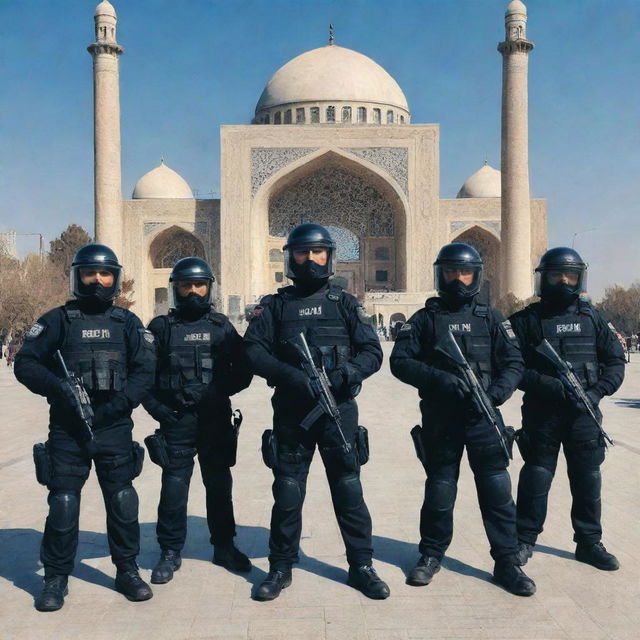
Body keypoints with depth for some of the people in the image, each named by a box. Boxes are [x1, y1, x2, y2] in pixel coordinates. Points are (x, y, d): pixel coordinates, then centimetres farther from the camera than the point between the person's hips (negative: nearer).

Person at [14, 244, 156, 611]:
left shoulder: (128, 323, 7)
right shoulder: (58, 320, 4)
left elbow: (145, 371, 1)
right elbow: (25, 363, -1)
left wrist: (117, 405, -13)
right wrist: (57, 386, -17)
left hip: (115, 428, 1)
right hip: (67, 429, -1)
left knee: (123, 501, 6)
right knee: (63, 502, 2)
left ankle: (127, 570, 23)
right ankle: (56, 577, 18)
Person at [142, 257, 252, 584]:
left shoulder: (221, 326, 7)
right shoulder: (161, 327, 4)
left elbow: (242, 371, 5)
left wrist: (219, 391, -10)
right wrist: (156, 406, -9)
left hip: (217, 419, 2)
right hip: (175, 421, -1)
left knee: (219, 484, 12)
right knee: (174, 487, 1)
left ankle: (224, 546, 26)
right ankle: (170, 552, 16)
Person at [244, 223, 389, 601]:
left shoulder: (346, 304, 7)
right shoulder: (275, 306, 7)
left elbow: (372, 353, 2)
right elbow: (253, 351, -4)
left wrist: (345, 374, -18)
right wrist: (292, 376, -19)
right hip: (291, 412, 0)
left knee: (349, 490, 4)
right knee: (287, 492, 8)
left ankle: (362, 566, 18)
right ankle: (281, 567, 23)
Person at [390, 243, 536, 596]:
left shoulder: (491, 318, 8)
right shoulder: (425, 318, 4)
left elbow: (513, 363, 4)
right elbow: (399, 361, -4)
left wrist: (495, 393, -15)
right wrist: (439, 378, -19)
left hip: (484, 419, 1)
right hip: (440, 421, 0)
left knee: (497, 490, 0)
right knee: (439, 491, 10)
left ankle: (507, 562, 13)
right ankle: (431, 555, 27)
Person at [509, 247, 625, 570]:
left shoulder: (590, 318, 6)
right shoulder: (526, 320, -3)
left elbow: (615, 360, 8)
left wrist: (597, 391, -8)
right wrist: (550, 385, -20)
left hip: (584, 414, 3)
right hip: (541, 414, -2)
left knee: (588, 480, 10)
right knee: (535, 479, 6)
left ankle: (589, 543, 26)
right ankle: (525, 540, 21)